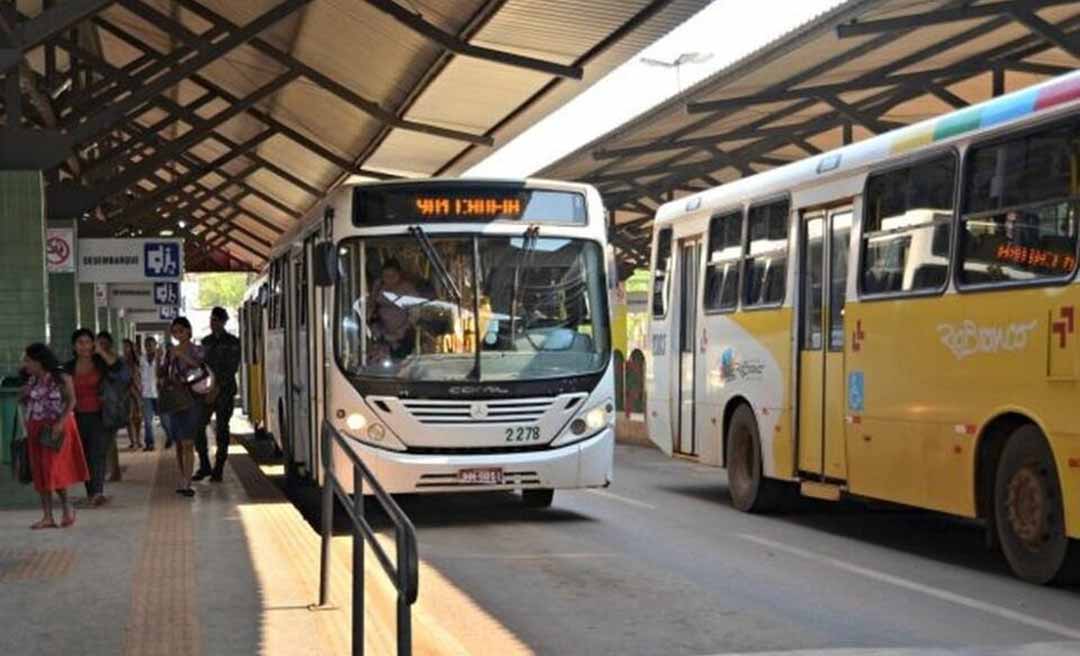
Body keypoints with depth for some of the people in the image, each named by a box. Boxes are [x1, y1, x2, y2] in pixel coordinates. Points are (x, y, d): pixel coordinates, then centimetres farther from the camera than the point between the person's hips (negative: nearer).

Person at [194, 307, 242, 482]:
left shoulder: (232, 342, -2)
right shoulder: (205, 342, 12)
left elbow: (232, 368, -10)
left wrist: (218, 388, -17)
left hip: (225, 391, -4)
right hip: (207, 390, 4)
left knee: (221, 430, -1)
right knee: (198, 427, -5)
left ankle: (218, 470, 4)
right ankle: (204, 466, 6)